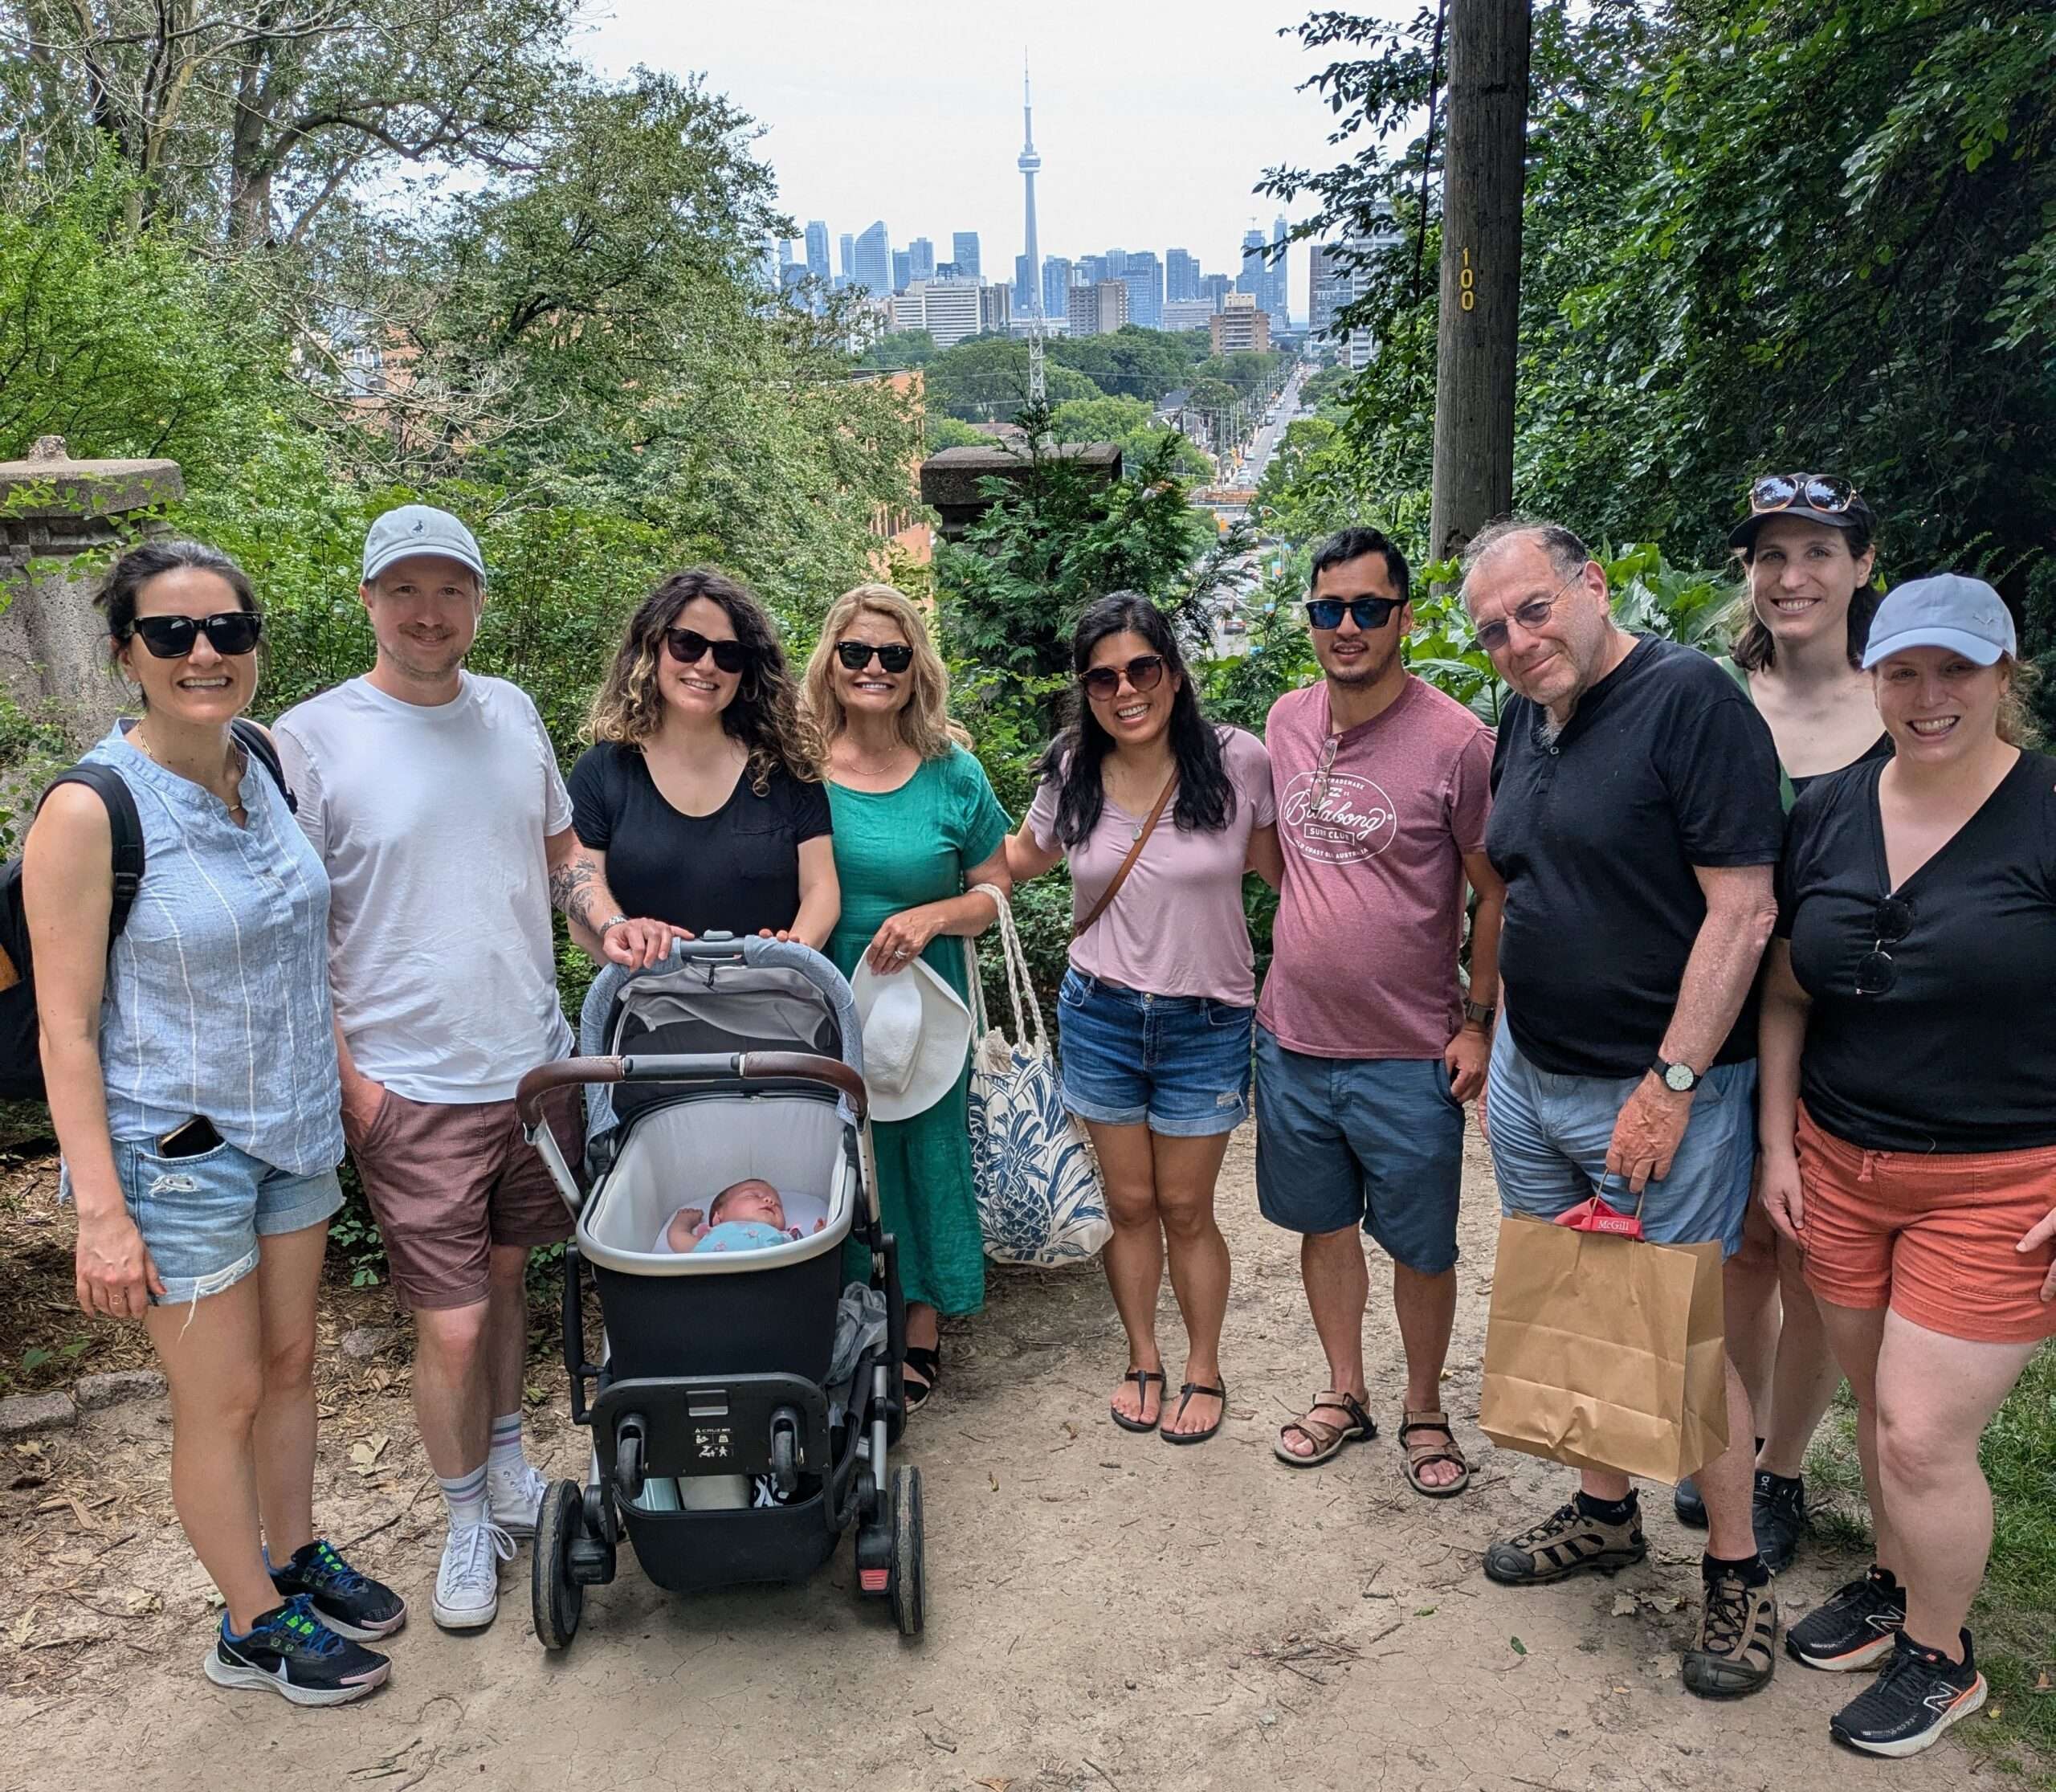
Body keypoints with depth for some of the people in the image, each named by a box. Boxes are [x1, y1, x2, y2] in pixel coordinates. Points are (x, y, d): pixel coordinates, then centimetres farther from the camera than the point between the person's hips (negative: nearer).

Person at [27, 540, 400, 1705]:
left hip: (294, 1126, 6)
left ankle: (296, 1555, 42)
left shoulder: (266, 770, -1)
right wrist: (100, 1210, -17)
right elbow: (67, 1026, -16)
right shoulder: (90, 811, -19)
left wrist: (342, 1075, 12)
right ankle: (254, 1625, 30)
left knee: (290, 1357, 20)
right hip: (175, 1149, -6)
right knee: (222, 1396, 9)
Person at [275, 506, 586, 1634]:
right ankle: (467, 1520, 25)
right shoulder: (310, 738, -10)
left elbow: (561, 849, 19)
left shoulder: (511, 713, 5)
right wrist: (344, 1078, -12)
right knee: (450, 1323, 1)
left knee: (507, 1272, 20)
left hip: (534, 1063, 4)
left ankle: (506, 1460, 42)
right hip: (412, 1088, -4)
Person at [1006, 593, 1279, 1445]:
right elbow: (1023, 856, 15)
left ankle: (1204, 1368, 32)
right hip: (1099, 1015, 2)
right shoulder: (1072, 772, -3)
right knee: (1129, 1204, 13)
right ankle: (1143, 1360, 35)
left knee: (1186, 1210, 9)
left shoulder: (1238, 760, -12)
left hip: (1206, 1024, -2)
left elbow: (1279, 862, 0)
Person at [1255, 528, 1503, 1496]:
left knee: (1421, 1247, 10)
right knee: (1324, 1223, 18)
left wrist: (1478, 1021, -9)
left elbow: (1500, 892, -8)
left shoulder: (1456, 741, -14)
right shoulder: (1287, 722, 2)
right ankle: (1343, 1392, 38)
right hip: (1292, 1039, 5)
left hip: (1408, 1054, -5)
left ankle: (1423, 1409, 32)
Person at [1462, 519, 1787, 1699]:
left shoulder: (1691, 698, -15)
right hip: (1531, 1077, 7)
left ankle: (1739, 1573, 22)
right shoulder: (1523, 724, 8)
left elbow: (1743, 909, -19)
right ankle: (1606, 1515, 36)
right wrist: (1501, 1034, 14)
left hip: (1658, 1091, -7)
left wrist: (1670, 1084, -20)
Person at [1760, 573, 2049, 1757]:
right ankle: (1894, 1587, 41)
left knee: (1923, 1436, 0)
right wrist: (1779, 1145, 7)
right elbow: (1787, 996, 10)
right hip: (1840, 1169, 5)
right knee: (1880, 1408, 17)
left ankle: (1941, 1658, 25)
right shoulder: (1828, 816, 4)